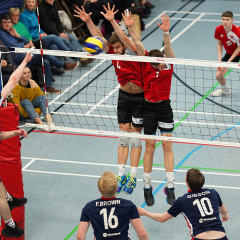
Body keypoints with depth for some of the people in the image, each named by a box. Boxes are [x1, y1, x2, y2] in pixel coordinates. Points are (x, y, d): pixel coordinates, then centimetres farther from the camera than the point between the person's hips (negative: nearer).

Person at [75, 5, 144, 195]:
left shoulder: (133, 52, -16)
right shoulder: (114, 53, -2)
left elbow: (125, 39, -34)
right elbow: (98, 36, -8)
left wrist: (112, 21, -43)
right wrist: (88, 21, -20)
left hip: (139, 98, -5)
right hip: (124, 96, 5)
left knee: (135, 136, 1)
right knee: (123, 136, 6)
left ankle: (133, 177, 8)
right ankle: (121, 175, 10)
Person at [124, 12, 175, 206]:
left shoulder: (169, 64, -10)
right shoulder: (146, 62, -9)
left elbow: (167, 47, -27)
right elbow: (137, 43, -20)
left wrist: (166, 32, -45)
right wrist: (130, 27, -34)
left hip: (165, 107, 0)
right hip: (149, 108, 0)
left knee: (167, 146, -1)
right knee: (150, 147, 2)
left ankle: (170, 187, 1)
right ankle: (147, 187, 11)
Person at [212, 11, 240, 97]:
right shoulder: (219, 29, -20)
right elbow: (219, 44, -2)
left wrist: (229, 62, -19)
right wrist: (219, 59, -11)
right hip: (229, 53, 4)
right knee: (218, 75, 0)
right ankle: (225, 89, 33)